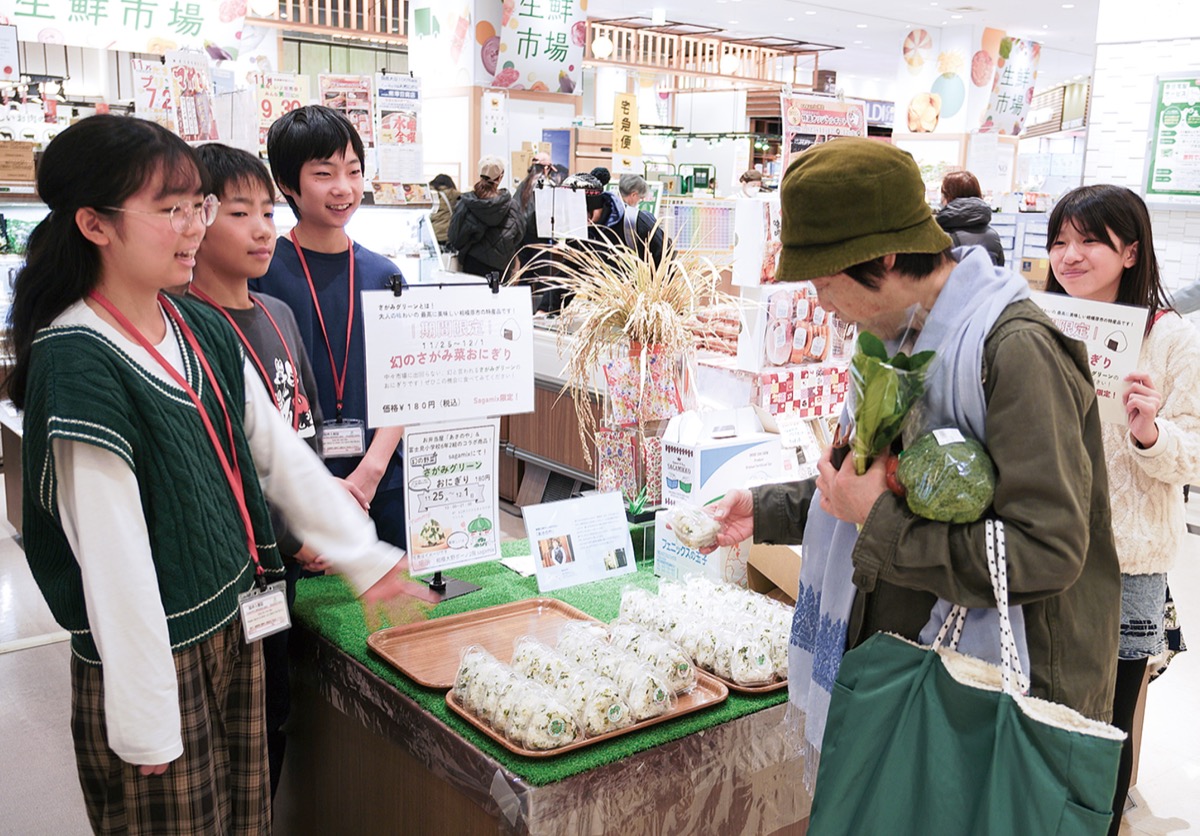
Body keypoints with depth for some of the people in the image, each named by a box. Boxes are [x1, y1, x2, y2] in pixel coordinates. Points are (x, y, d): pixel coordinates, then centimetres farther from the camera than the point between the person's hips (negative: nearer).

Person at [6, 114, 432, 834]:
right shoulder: (77, 362, -20)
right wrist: (147, 718, -17)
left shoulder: (204, 329, 4)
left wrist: (365, 557, 9)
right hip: (156, 648, -7)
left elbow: (279, 452, 9)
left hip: (237, 619, 7)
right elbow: (111, 554, -20)